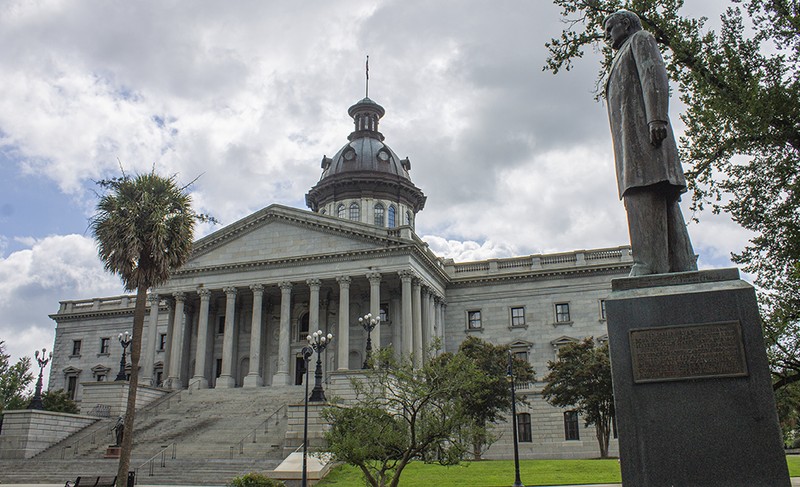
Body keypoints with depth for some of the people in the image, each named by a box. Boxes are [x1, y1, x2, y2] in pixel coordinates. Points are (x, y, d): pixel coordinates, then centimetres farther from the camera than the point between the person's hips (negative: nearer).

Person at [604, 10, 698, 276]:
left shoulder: (641, 39, 14)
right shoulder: (623, 61, 37)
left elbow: (656, 74, -6)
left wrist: (657, 118, -21)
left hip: (641, 125, -9)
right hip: (630, 137, 9)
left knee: (644, 193, -22)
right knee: (663, 202, -4)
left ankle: (651, 264, -33)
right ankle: (682, 265, -11)